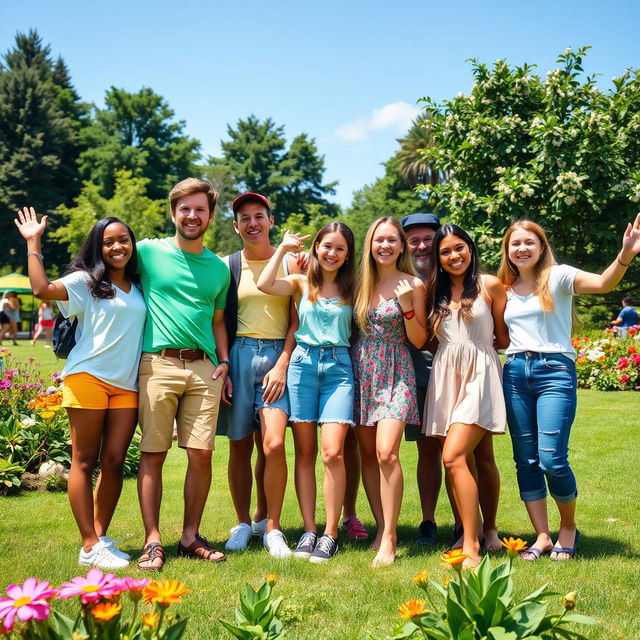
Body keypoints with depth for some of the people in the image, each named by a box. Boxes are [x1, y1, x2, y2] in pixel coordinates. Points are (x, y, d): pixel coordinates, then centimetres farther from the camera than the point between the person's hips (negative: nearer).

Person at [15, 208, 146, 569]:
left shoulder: (138, 289, 17)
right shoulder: (85, 281, 1)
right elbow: (42, 289, -15)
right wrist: (34, 243, -11)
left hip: (126, 385, 5)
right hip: (88, 377, -5)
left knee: (114, 462, 3)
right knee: (85, 461, -1)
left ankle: (101, 536, 14)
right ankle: (90, 547, 1)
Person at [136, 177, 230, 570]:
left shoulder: (219, 268, 16)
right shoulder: (149, 252, 4)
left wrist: (224, 361, 12)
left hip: (203, 368, 3)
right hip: (157, 364, -3)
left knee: (202, 455, 1)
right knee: (153, 454, -2)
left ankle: (191, 536, 14)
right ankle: (153, 541, 6)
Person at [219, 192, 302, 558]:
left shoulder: (290, 264, 5)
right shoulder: (227, 266, 7)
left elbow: (297, 321, 4)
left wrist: (282, 365, -6)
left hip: (278, 356, -1)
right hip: (238, 355, 1)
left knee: (273, 445, -12)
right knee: (240, 446, 4)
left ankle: (270, 526, 4)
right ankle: (243, 523, 20)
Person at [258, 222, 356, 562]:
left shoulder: (352, 289, 9)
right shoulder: (301, 283, 9)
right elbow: (264, 284, -9)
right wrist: (283, 248, 0)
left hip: (338, 367, -1)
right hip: (303, 363, 1)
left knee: (332, 452, -11)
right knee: (305, 453, 3)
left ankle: (330, 533, -1)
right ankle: (308, 530, 10)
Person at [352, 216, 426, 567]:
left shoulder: (412, 284, -3)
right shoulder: (361, 282, 8)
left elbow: (418, 340, -2)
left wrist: (407, 305, -17)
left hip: (395, 374, -4)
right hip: (361, 371, 5)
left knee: (386, 453, -17)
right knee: (367, 455, 5)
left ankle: (389, 538, -10)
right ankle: (382, 528, 16)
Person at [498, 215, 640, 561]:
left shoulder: (557, 276, -1)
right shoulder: (505, 289, 15)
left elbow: (603, 283, -20)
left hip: (554, 370, -5)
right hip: (515, 373, 5)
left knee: (552, 459, -12)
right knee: (526, 461, 5)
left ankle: (569, 527, 13)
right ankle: (542, 536, 15)